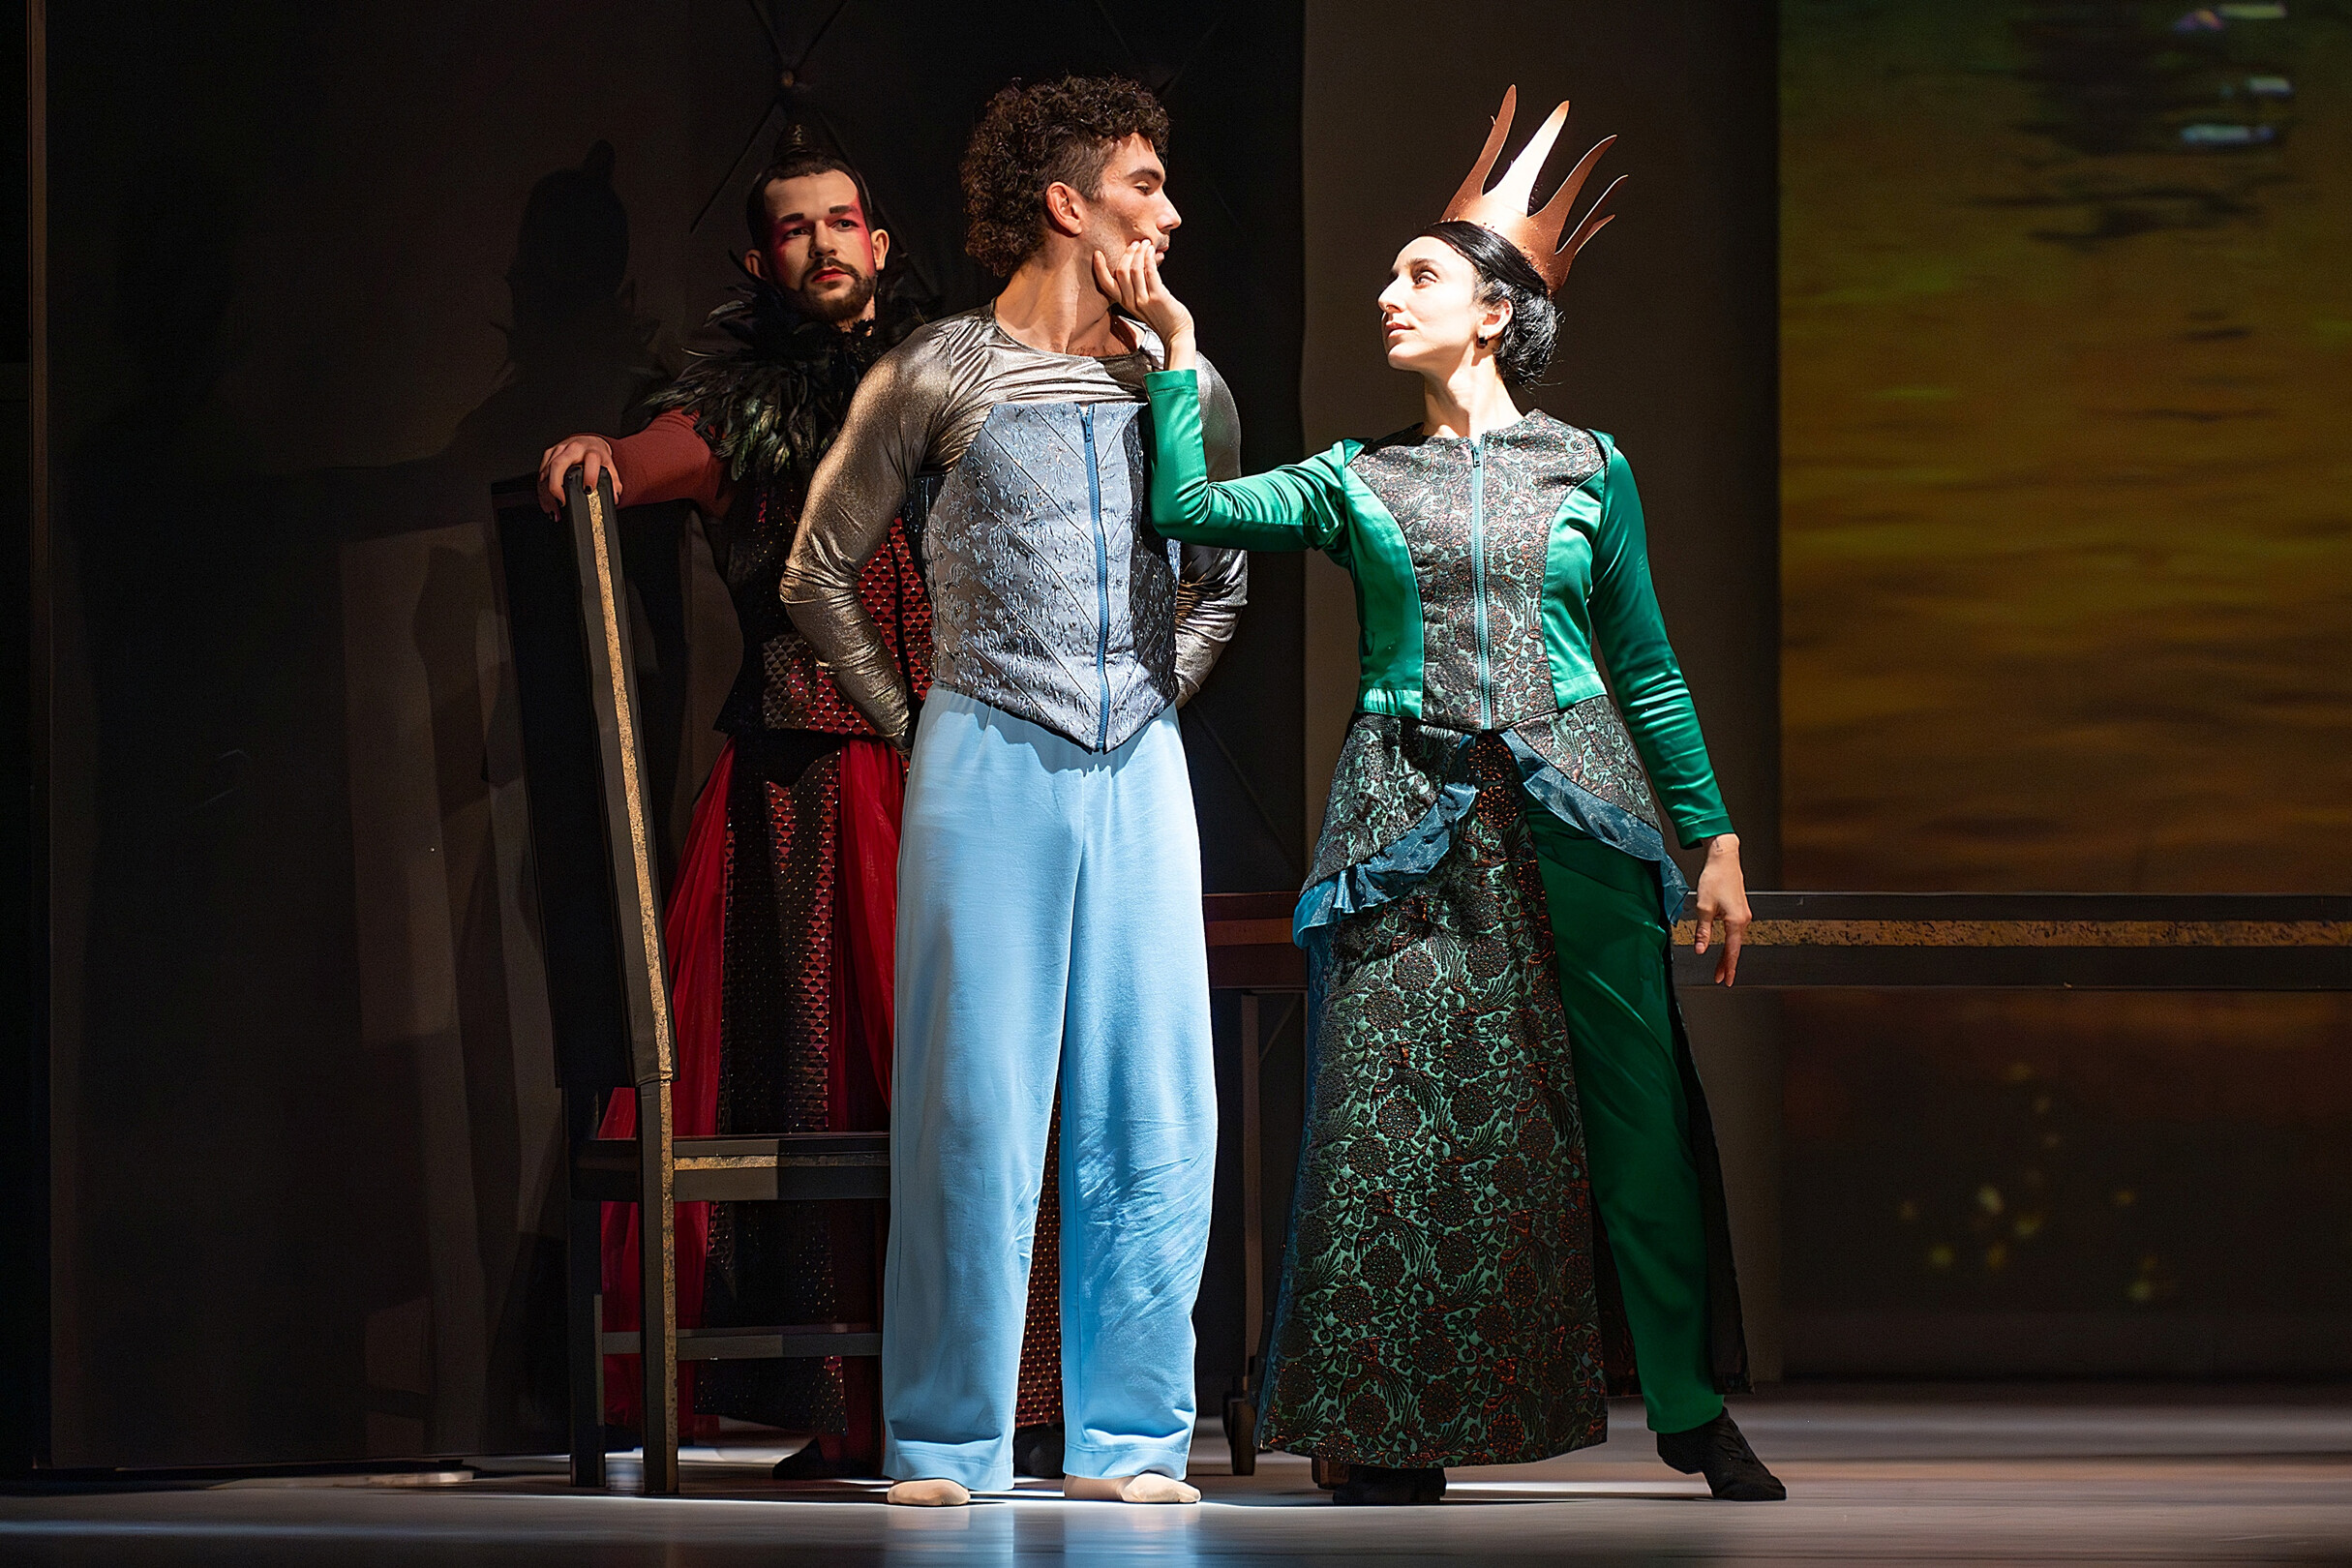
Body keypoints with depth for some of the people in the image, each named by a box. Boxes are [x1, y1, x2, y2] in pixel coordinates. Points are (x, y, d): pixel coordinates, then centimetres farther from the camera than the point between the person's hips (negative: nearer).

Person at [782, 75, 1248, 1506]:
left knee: (1154, 1115, 1)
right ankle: (949, 1442, 4)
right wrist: (911, 719, 7)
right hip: (988, 767, -4)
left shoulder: (1183, 387, 11)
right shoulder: (935, 381, 0)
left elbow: (1222, 582, 25)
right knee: (974, 1105, -3)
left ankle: (1128, 1439, 8)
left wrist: (1156, 691, 13)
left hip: (1138, 771, 4)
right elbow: (823, 571, 9)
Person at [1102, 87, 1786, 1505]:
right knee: (1399, 1116, -5)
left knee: (1634, 1111, -1)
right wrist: (1177, 350, -1)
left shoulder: (1588, 467, 10)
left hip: (1580, 805, -1)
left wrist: (1714, 835, 7)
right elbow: (1188, 505, -2)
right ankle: (1400, 1439, 2)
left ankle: (1697, 1411, 9)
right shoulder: (1358, 480, 12)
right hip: (1414, 821, 1)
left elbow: (1647, 662, 11)